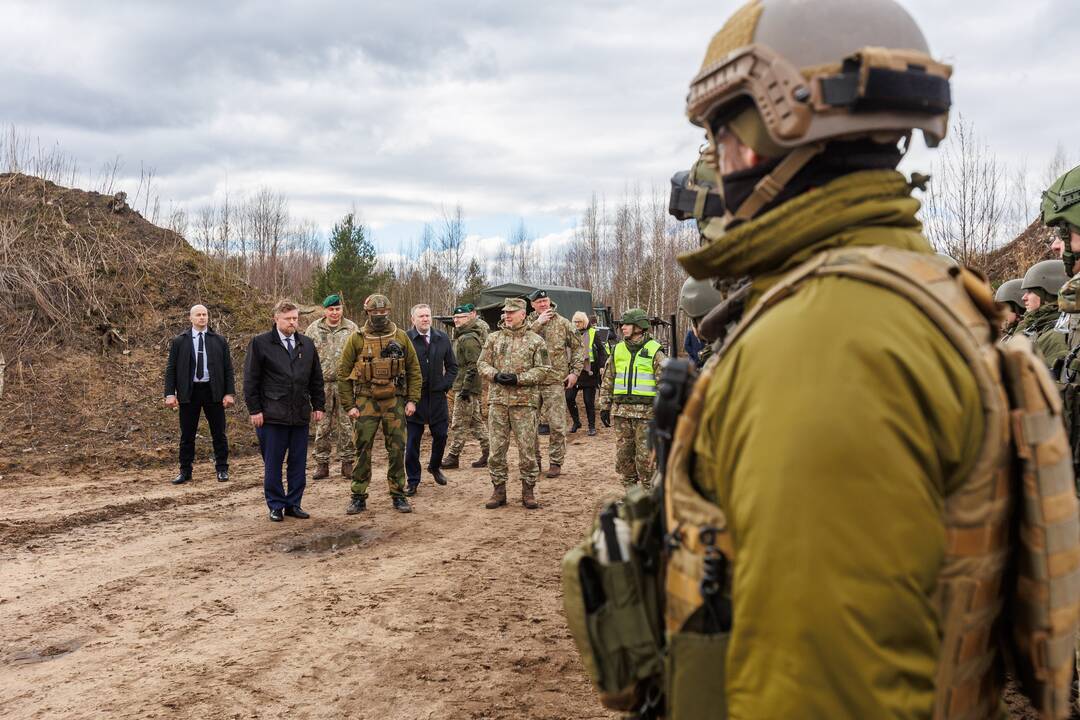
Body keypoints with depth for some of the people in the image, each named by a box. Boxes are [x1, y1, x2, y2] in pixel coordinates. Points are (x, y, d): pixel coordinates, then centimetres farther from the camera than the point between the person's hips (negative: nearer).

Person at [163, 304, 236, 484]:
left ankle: (222, 469, 17)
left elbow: (228, 369, 5)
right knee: (187, 434, 6)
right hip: (189, 392, 0)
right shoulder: (179, 341, 4)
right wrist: (170, 394, -6)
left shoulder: (219, 341, 5)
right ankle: (185, 471, 16)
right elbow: (171, 369, 3)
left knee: (219, 433, 5)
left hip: (213, 392, 0)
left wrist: (230, 393, -4)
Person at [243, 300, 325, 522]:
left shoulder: (307, 345, 12)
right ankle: (276, 506, 14)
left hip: (301, 414, 4)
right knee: (273, 464, 3)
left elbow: (316, 378, 16)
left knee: (298, 463, 7)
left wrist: (318, 405, 10)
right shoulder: (260, 343, -1)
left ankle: (293, 504, 18)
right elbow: (251, 380, -2)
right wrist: (254, 410, -7)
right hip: (272, 414, -4)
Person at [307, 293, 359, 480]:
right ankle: (322, 463, 13)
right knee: (322, 426, 5)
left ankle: (347, 463, 13)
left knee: (346, 425, 4)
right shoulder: (314, 329, 6)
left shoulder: (351, 328, 4)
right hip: (322, 383, 1)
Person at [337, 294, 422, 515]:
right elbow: (343, 373, 2)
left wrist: (412, 399, 0)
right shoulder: (357, 339, -1)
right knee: (362, 450, 2)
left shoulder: (401, 337, 3)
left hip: (395, 401, 1)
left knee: (397, 450, 5)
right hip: (366, 402, -1)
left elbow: (414, 370, 8)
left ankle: (398, 495, 16)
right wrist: (349, 405, -3)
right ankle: (358, 497, 12)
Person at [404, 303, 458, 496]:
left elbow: (452, 366, 13)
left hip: (437, 395, 3)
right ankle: (412, 481, 13)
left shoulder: (442, 338, 6)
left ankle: (435, 467, 37)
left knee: (440, 435, 9)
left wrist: (445, 384, 0)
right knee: (412, 441, 2)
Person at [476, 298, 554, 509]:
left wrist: (519, 378, -14)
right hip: (497, 400, 3)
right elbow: (482, 363, 10)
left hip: (524, 401, -2)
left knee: (527, 448, 1)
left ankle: (528, 491, 13)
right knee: (497, 447, 5)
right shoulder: (494, 338, 9)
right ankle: (499, 490, 16)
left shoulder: (536, 341, 1)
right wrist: (495, 375, -10)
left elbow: (544, 370, -3)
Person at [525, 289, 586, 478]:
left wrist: (575, 371, 0)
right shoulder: (529, 324, 7)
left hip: (555, 381, -2)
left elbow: (578, 347, 8)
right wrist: (538, 323, -16)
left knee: (556, 424, -3)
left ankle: (556, 462, 7)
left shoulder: (562, 323, 4)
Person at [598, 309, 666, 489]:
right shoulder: (617, 350, 11)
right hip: (621, 410, 5)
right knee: (623, 454, 9)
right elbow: (607, 381, 16)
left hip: (646, 411, -5)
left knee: (645, 456, -2)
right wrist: (604, 406, 12)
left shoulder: (654, 351, -3)